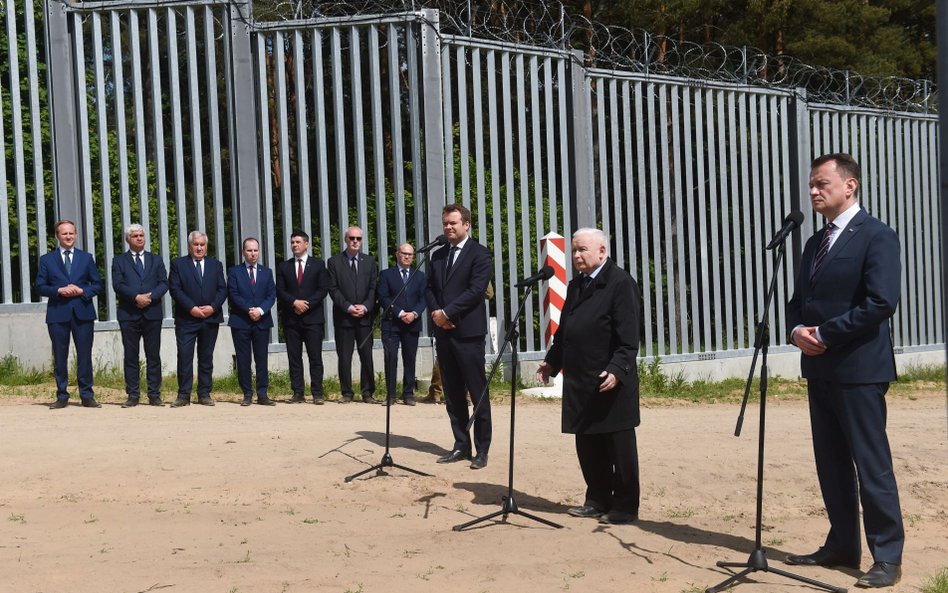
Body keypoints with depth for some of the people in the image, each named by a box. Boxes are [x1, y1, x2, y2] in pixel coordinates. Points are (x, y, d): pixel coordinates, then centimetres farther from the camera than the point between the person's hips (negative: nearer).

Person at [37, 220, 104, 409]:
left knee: (85, 356, 1)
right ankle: (62, 396, 10)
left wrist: (82, 291, -9)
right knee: (60, 357, 3)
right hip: (58, 314, 0)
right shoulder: (47, 260, 9)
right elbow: (40, 286, 4)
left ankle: (87, 396, 6)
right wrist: (59, 290, -12)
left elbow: (97, 285, 9)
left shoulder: (86, 258, 11)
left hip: (83, 313, 1)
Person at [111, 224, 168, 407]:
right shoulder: (119, 261, 9)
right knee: (130, 356, 1)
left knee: (154, 356, 2)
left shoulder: (156, 260, 15)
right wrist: (136, 297, -17)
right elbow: (118, 285, -5)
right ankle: (133, 395, 5)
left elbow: (163, 283, 4)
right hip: (129, 315, -1)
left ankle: (154, 395, 5)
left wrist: (150, 297, -13)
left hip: (152, 313, 1)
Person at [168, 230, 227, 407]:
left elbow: (222, 289, 6)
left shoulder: (216, 265, 13)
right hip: (186, 319, -2)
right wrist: (191, 308, -14)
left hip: (211, 318, 3)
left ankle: (204, 394, 12)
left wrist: (213, 307, -10)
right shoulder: (178, 264, 4)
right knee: (184, 357, -6)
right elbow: (175, 289, -5)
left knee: (206, 358, 7)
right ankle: (183, 395, 0)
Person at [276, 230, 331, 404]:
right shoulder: (284, 267, 13)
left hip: (312, 317, -2)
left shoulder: (318, 265, 8)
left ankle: (317, 394, -2)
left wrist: (306, 305, -11)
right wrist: (294, 302, -12)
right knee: (294, 357, 2)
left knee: (315, 357, -4)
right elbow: (280, 291, 5)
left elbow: (323, 289, 0)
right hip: (291, 318, 2)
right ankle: (298, 393, 5)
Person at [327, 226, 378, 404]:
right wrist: (348, 307, -12)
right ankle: (347, 392, 7)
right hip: (343, 317, -1)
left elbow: (373, 287, 6)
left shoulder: (369, 261, 12)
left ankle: (367, 392, 8)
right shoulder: (334, 262, 4)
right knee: (344, 357, 0)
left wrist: (365, 306, -9)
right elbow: (333, 289, -2)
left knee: (367, 356, 1)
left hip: (365, 316, 2)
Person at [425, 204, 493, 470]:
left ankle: (482, 450, 4)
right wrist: (435, 313, -5)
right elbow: (430, 289, 15)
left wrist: (446, 313, -14)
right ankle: (461, 446, 17)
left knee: (478, 394, -2)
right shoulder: (438, 255, 17)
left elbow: (476, 289, -14)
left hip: (468, 333, -7)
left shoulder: (479, 253, -4)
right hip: (443, 332, 7)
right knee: (453, 395, 10)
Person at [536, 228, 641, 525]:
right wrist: (551, 361, 16)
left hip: (611, 382, -8)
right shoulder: (576, 285, 16)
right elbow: (564, 330, 22)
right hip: (581, 383, 8)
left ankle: (625, 506, 11)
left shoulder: (620, 283, -10)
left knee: (619, 447, 2)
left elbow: (628, 338, -16)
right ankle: (598, 500, 24)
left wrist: (617, 370, -25)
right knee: (587, 445, 13)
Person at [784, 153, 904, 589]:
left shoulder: (876, 237, -9)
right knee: (831, 463, 12)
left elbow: (881, 303, -19)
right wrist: (797, 330, -2)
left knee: (871, 464, -4)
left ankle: (887, 557, 3)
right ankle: (841, 546, 22)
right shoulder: (816, 243, 17)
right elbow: (798, 300, 20)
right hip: (820, 368, 8)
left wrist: (824, 333, -16)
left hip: (859, 369, -8)